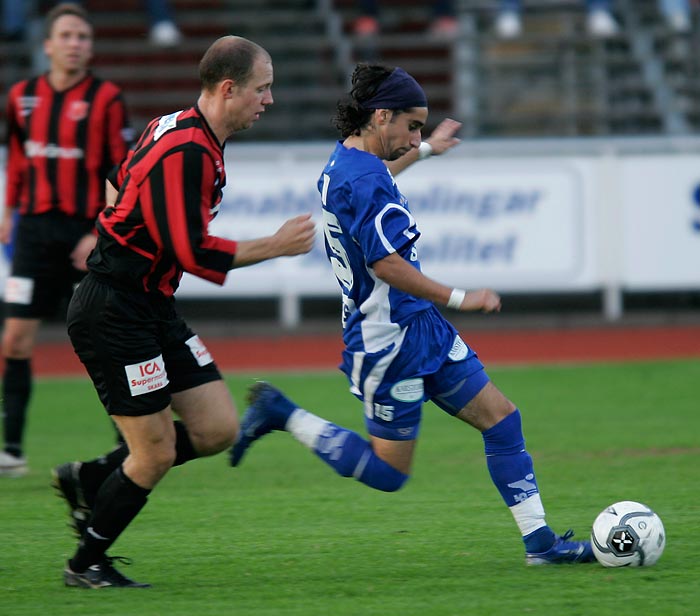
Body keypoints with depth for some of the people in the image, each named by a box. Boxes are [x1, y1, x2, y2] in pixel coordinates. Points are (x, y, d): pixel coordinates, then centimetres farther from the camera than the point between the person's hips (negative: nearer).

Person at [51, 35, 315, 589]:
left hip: (153, 310, 10)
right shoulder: (185, 151, -23)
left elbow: (119, 185, 24)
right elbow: (192, 253, -25)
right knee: (156, 454, -4)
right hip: (114, 314, -10)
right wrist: (276, 246, -17)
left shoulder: (179, 130, 9)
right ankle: (86, 565, 14)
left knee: (218, 428, 5)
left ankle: (89, 479, 18)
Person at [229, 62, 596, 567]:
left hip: (421, 327, 10)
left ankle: (540, 540, 6)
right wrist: (459, 299, -22)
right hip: (389, 342, -10)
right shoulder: (362, 179, -22)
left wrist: (425, 151, 49)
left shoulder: (350, 162, 9)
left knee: (502, 418, 5)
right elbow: (386, 264, -28)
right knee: (389, 472, 0)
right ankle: (281, 414, 9)